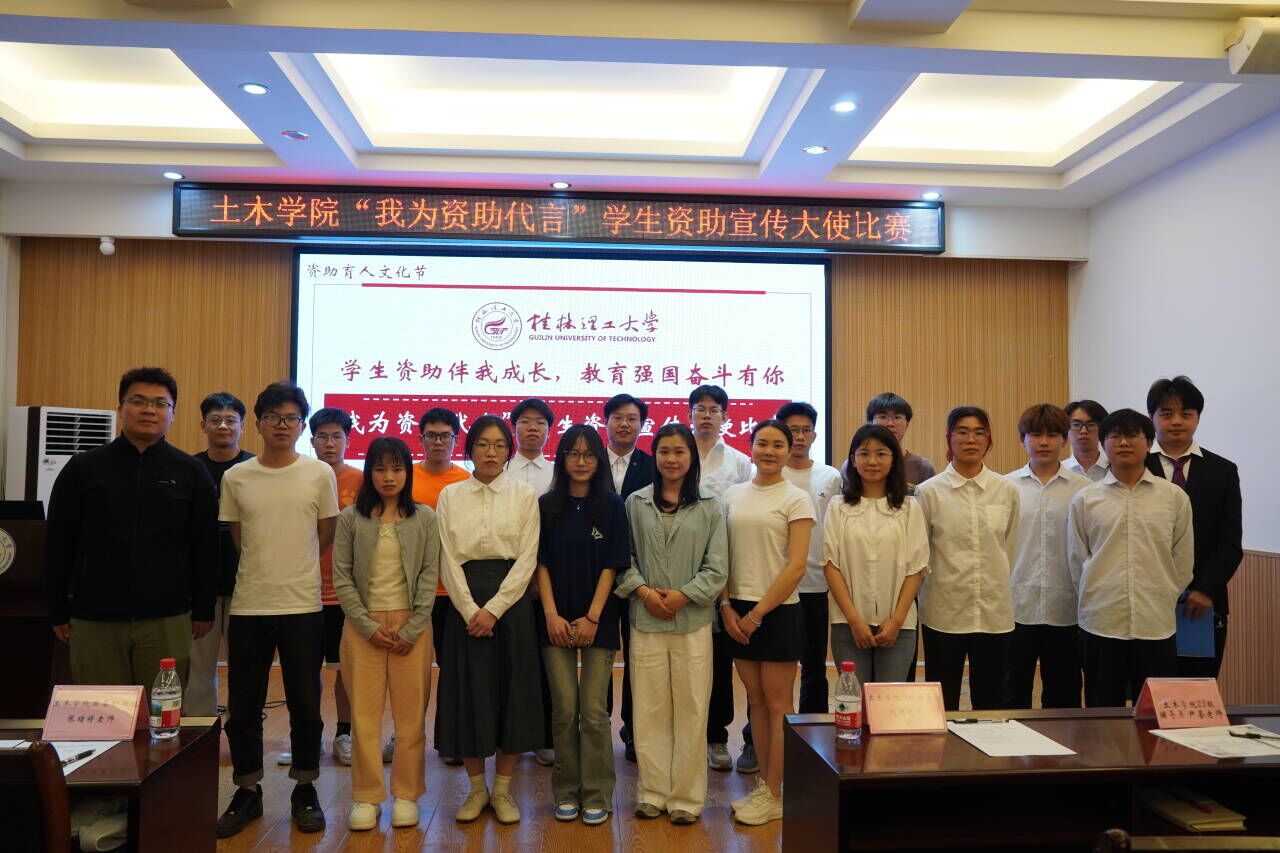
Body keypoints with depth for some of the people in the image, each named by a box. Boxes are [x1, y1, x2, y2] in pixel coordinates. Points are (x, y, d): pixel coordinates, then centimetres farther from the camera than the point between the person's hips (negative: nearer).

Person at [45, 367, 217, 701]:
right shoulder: (83, 468, 3)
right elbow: (58, 544, 6)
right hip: (94, 619, 0)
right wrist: (58, 612, 5)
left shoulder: (191, 473, 3)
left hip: (167, 620, 0)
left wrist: (204, 610, 4)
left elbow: (205, 548, 5)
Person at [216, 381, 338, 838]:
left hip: (302, 606, -1)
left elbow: (325, 538, 6)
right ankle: (247, 791, 27)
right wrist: (267, 568, 10)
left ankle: (305, 789, 24)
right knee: (242, 709, 10)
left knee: (305, 706, 8)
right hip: (248, 606, 2)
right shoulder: (235, 477, 2)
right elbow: (238, 539, 13)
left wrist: (291, 568, 9)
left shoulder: (320, 474, -2)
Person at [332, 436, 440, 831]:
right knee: (364, 713, 4)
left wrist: (411, 629, -8)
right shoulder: (351, 517, 3)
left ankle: (406, 795, 15)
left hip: (412, 626, 0)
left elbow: (430, 575, 0)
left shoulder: (424, 518, 3)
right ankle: (366, 797, 15)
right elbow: (341, 577, 0)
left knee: (411, 714, 3)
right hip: (363, 627, 0)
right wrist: (369, 626, -8)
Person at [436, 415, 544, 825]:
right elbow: (449, 560, 1)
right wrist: (470, 610, -11)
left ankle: (503, 789, 18)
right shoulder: (450, 495, 6)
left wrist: (493, 609, -13)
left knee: (511, 693, 3)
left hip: (511, 601, -1)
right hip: (464, 603, 1)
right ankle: (476, 788, 21)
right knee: (468, 694, 4)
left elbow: (527, 560, -3)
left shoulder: (525, 495, 3)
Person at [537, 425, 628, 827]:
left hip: (598, 620, -1)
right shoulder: (546, 506, 5)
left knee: (594, 710, -1)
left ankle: (597, 796, 11)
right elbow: (541, 563, 2)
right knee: (564, 710, 4)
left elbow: (612, 566, -2)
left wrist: (592, 617, -9)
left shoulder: (612, 505, 1)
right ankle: (566, 793, 17)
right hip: (556, 620, 1)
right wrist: (552, 615, -8)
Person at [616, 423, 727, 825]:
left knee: (691, 709, 3)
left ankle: (686, 796, 17)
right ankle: (652, 791, 20)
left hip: (693, 619, -1)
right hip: (645, 619, 1)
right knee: (649, 708, 6)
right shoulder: (635, 503, 6)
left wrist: (684, 595, -11)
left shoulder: (710, 506, 3)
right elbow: (624, 558, 5)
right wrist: (642, 590, -10)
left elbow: (717, 567, 0)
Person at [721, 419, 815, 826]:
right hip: (738, 612, 5)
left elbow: (796, 567, -11)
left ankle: (775, 795, 14)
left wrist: (758, 613, -12)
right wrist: (727, 606, -1)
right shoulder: (733, 495, 8)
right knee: (756, 700, 12)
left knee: (777, 704, 3)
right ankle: (764, 785, 23)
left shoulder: (796, 499, -5)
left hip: (778, 611, -4)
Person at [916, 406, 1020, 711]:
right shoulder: (929, 491, -4)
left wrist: (997, 588, 14)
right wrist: (940, 584, 6)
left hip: (995, 612, 2)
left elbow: (1011, 549, 12)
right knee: (942, 705, 7)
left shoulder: (1007, 491, 3)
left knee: (990, 704, 11)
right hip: (944, 611, -2)